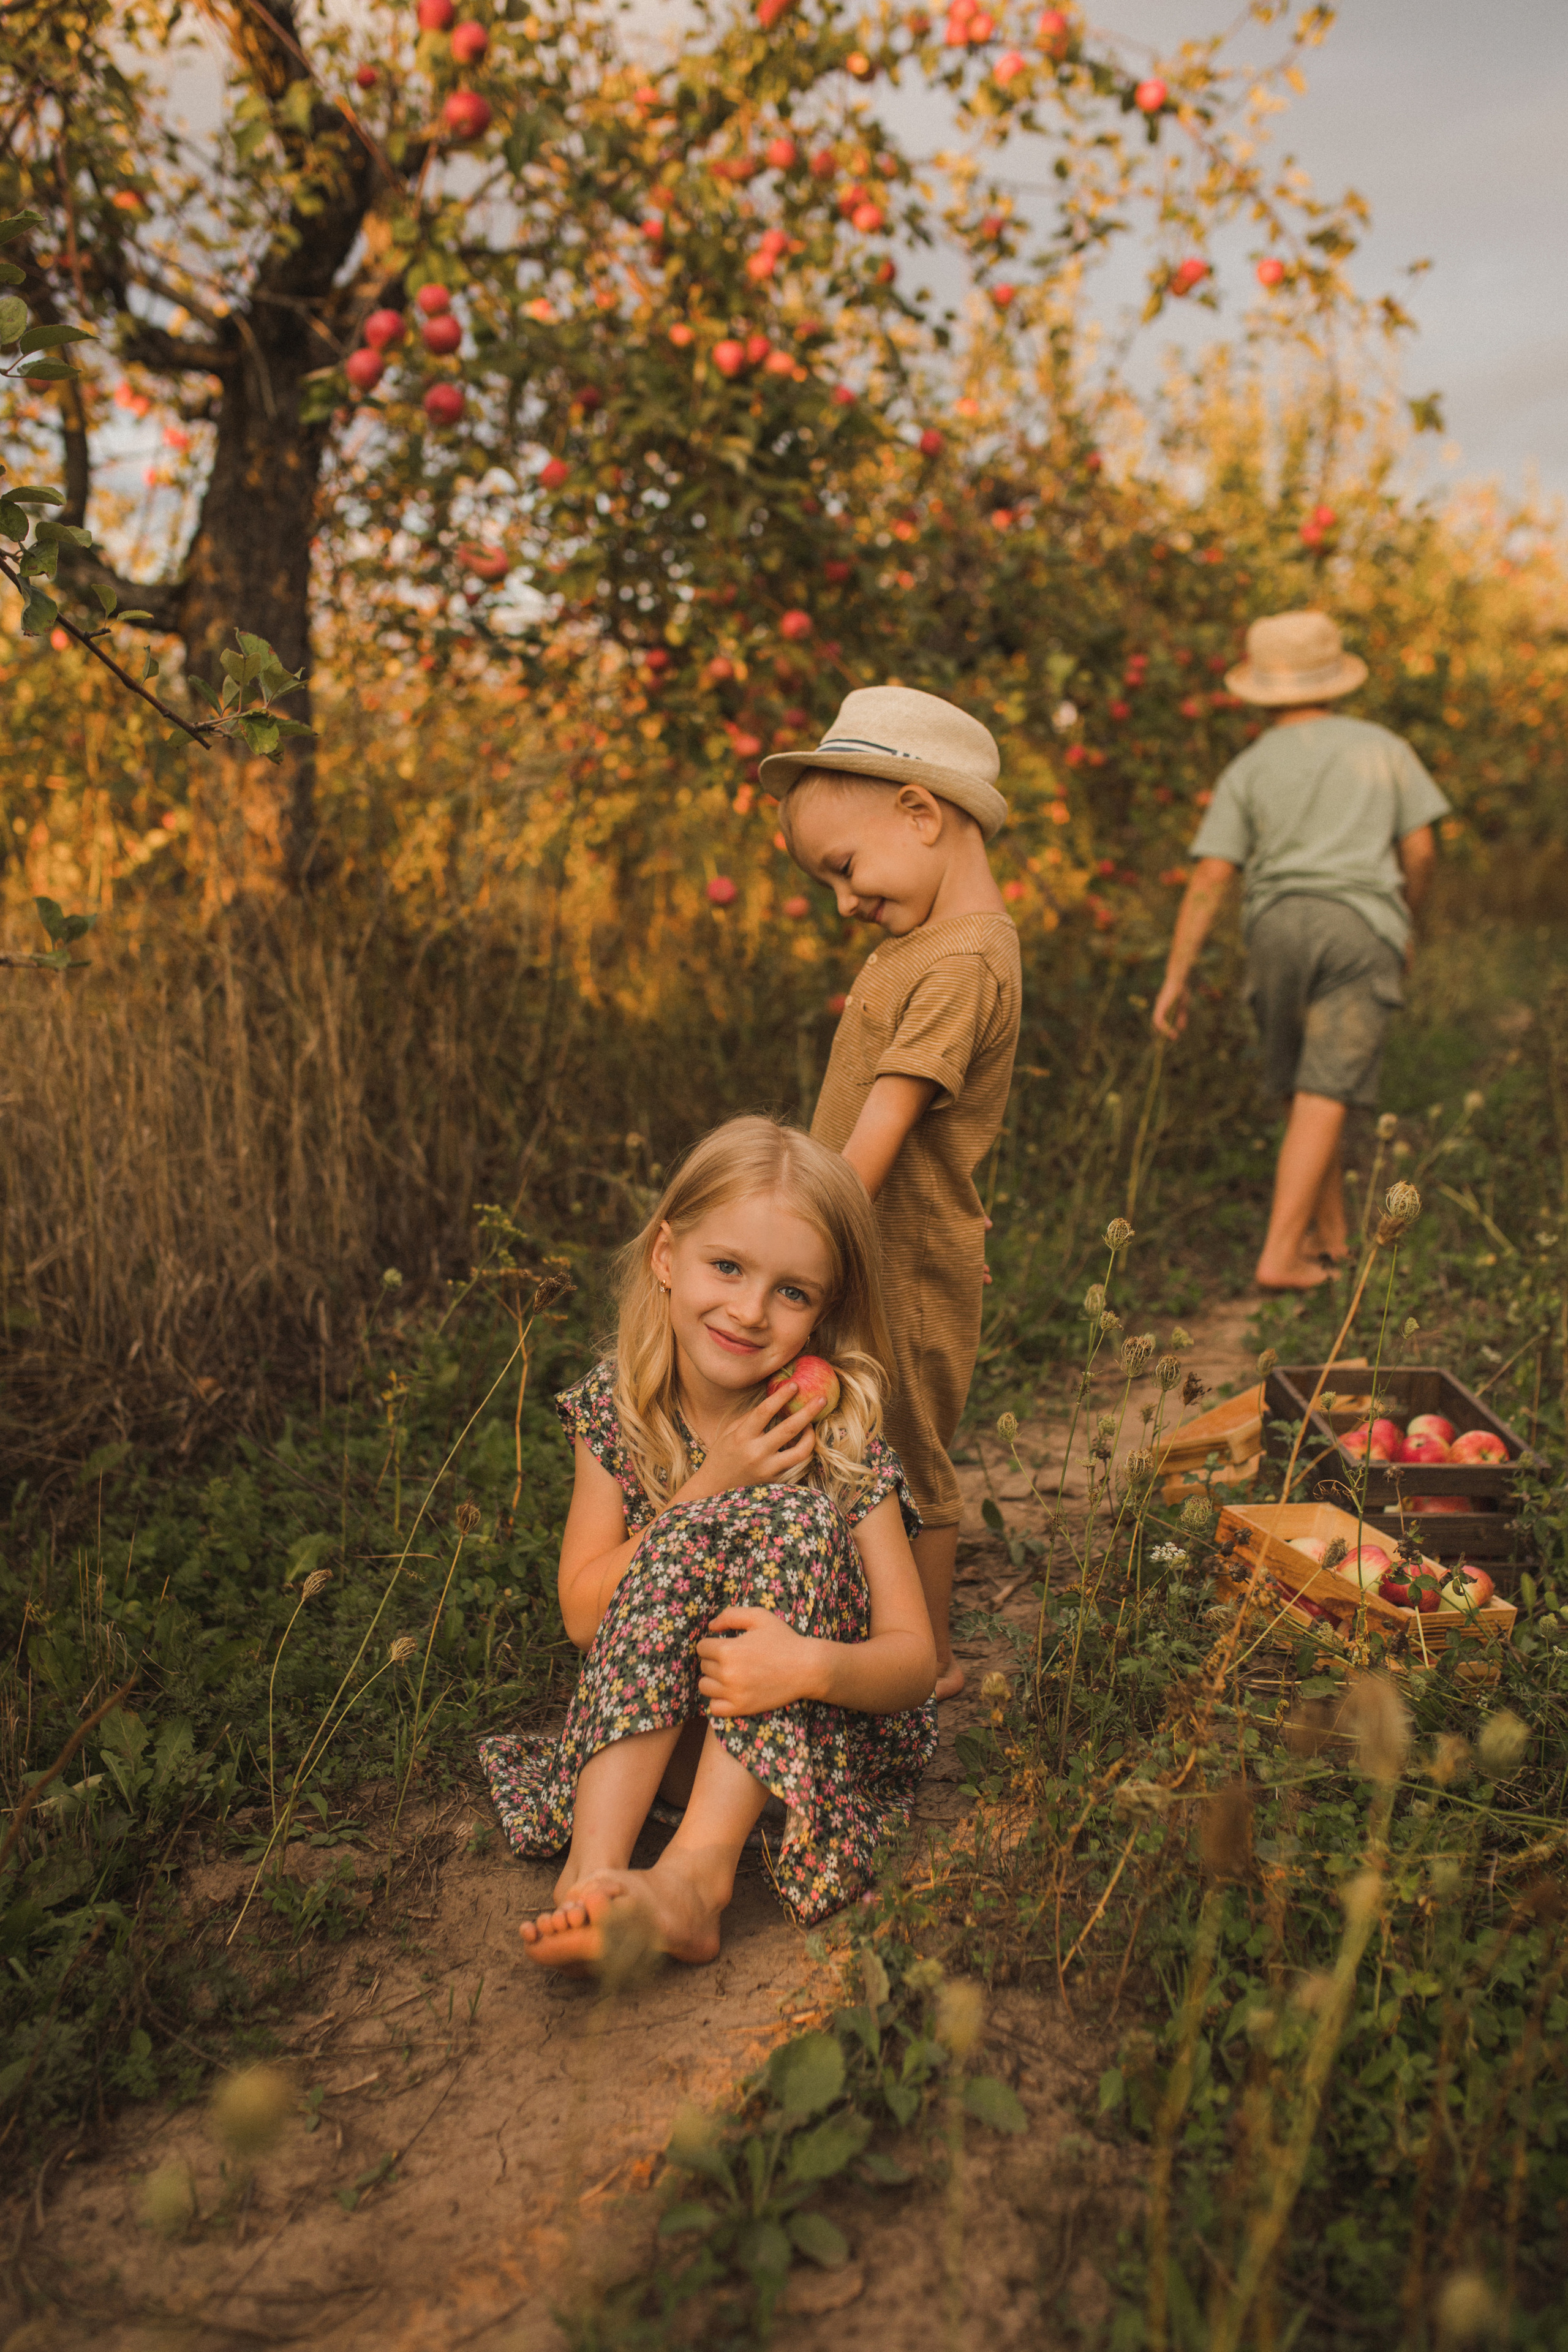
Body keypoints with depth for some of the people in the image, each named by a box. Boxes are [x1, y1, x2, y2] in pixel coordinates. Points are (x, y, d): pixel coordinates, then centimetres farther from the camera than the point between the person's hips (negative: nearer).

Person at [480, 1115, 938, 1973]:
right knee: (680, 1538, -25)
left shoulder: (837, 1434, -14)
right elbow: (583, 1612, -10)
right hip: (647, 1722, 2)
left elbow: (914, 1658, -16)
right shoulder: (616, 1407, -6)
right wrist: (712, 1490, -22)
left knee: (794, 1514, -27)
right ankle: (593, 1867, -36)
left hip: (811, 1738, -1)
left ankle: (698, 1870, -35)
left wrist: (816, 1664, -39)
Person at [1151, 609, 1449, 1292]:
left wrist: (1175, 979, -1)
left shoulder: (1248, 770, 7)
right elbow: (1421, 851, 7)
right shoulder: (1385, 748, 10)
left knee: (1302, 1088, 18)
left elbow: (1209, 879, -2)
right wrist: (1405, 924, 25)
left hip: (1279, 927, 1)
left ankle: (1331, 1236, 27)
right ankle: (1280, 1257, -13)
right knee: (1322, 1100, -6)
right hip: (1362, 928, -1)